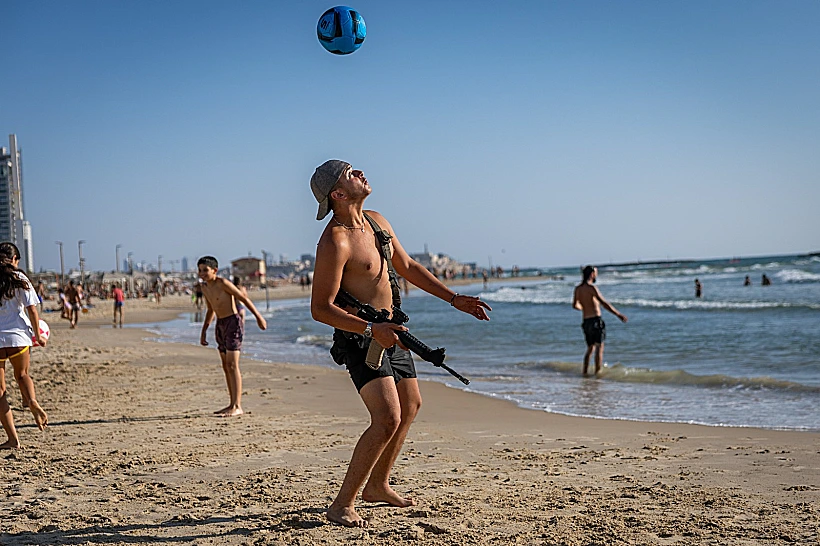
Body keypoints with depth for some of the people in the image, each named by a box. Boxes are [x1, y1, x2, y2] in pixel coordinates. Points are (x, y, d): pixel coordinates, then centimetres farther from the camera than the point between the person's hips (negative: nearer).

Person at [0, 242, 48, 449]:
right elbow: (31, 309, -2)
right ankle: (31, 401, -8)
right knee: (22, 375, 25)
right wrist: (38, 335, 9)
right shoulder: (19, 279, 1)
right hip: (18, 336, 0)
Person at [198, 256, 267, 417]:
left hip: (233, 322, -9)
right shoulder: (205, 287, 10)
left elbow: (244, 298, -11)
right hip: (221, 325, 9)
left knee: (232, 365, -13)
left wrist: (258, 316, -11)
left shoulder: (223, 283, -14)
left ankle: (237, 406, -14)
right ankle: (233, 405, 17)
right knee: (226, 366, 10)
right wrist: (203, 331, 21)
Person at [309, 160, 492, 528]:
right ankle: (342, 505, -11)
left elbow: (407, 267, 18)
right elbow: (320, 308, -23)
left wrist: (454, 299, 16)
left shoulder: (377, 221, 6)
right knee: (387, 418, -21)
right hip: (359, 338, -9)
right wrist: (370, 329, -32)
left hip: (389, 332, 9)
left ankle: (377, 486, 36)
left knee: (410, 406, 21)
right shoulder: (335, 242, -21)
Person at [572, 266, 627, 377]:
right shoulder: (592, 287, -13)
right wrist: (618, 314, -18)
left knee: (590, 348, 16)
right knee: (599, 347, -3)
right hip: (596, 320, -7)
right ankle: (597, 372, -8)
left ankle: (585, 372, 15)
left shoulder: (578, 289, 10)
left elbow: (575, 305, 18)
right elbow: (604, 303, -19)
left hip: (586, 321, 7)